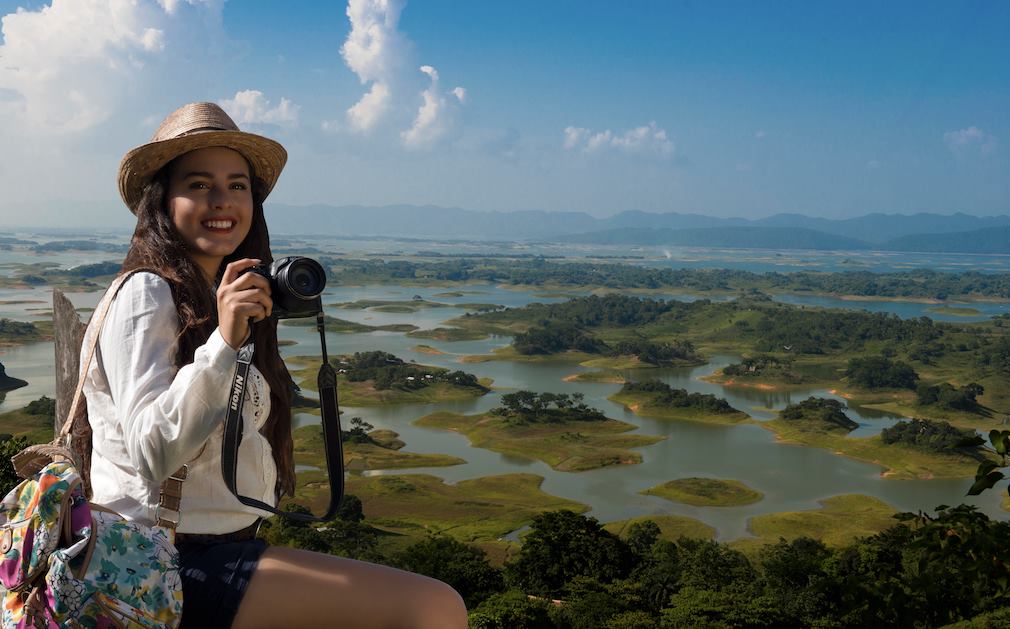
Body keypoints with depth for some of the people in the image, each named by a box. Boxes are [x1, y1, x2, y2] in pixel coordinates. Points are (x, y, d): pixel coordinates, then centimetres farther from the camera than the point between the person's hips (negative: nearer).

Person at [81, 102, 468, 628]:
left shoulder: (215, 299, 17)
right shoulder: (145, 295, -10)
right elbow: (151, 453, -22)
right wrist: (223, 343, -28)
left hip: (227, 544, 9)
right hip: (169, 566, -9)